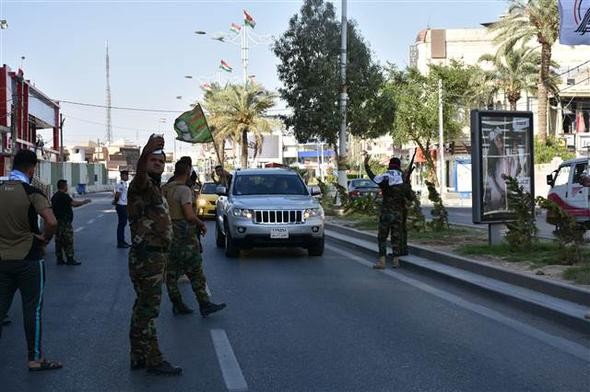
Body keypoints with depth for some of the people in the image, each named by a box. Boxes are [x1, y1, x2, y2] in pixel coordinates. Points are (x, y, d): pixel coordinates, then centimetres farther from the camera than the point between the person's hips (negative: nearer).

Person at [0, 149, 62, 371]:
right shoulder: (31, 192, -13)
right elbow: (51, 222, -27)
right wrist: (45, 239, -8)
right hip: (29, 260, -5)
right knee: (32, 309, 5)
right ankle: (35, 359, 11)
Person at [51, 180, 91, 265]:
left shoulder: (55, 196, 13)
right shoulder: (64, 196, -15)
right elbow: (74, 203, -19)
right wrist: (85, 201, -6)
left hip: (57, 221, 9)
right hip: (64, 222, -9)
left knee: (59, 241, 10)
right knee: (68, 241, -4)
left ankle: (59, 259, 12)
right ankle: (70, 259, -3)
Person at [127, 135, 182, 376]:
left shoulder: (155, 188, 20)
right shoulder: (142, 185, -12)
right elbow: (140, 175, -38)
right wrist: (146, 151, -57)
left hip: (156, 256, 10)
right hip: (146, 257, -10)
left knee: (144, 308, 15)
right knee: (147, 310, -5)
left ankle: (139, 356, 23)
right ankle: (153, 360, -1)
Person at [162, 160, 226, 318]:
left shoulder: (165, 189, 10)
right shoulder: (184, 190, -14)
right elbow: (190, 215, -22)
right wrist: (201, 224, -5)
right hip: (184, 237, -8)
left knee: (171, 272, 9)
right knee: (196, 272, -3)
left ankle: (177, 305, 13)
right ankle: (204, 305, -2)